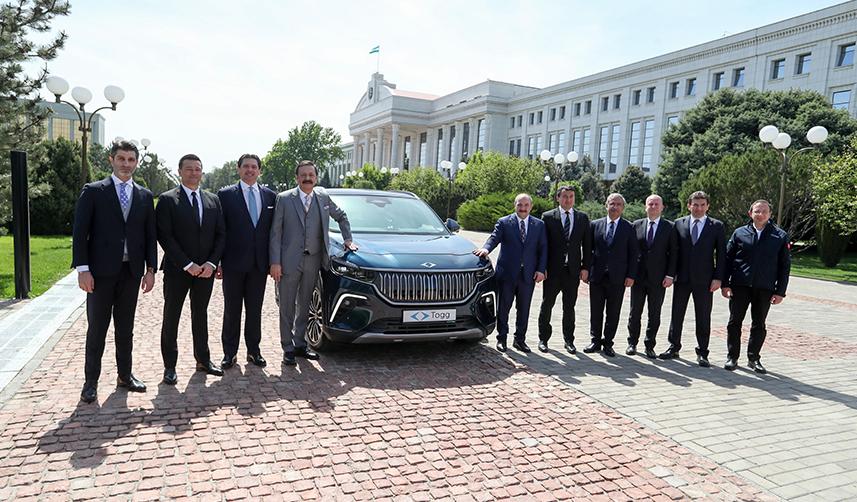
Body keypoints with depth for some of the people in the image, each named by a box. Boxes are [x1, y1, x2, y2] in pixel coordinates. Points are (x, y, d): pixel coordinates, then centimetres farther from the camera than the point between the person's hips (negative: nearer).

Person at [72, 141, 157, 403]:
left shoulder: (145, 196, 9)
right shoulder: (93, 191, -1)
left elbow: (150, 235, 9)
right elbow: (80, 232, -5)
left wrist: (150, 269, 3)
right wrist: (82, 269, -12)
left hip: (131, 271, 3)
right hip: (101, 271, -3)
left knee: (126, 328, 11)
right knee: (97, 328, 4)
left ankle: (125, 375, 22)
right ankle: (91, 380, 15)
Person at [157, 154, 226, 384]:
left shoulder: (213, 200, 9)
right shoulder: (167, 199, -4)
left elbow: (220, 235, 7)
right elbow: (164, 236, -10)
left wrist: (211, 263, -7)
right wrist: (187, 264, -16)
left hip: (205, 269, 4)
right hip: (177, 270, -4)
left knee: (201, 315, 14)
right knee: (171, 318, 5)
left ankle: (203, 359, 24)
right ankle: (170, 366, 14)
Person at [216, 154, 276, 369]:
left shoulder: (270, 196, 7)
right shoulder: (225, 194, -1)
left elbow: (274, 229, 8)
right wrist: (217, 261, -7)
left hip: (259, 263, 2)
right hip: (234, 263, -2)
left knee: (255, 310, 11)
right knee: (232, 310, 7)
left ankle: (254, 351, 22)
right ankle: (230, 352, 17)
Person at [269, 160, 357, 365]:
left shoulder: (323, 197, 5)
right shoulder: (284, 198, -4)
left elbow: (341, 217, 22)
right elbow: (275, 232, -5)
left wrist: (348, 239, 12)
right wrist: (275, 262, -11)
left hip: (313, 261, 3)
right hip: (289, 261, -3)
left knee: (304, 305, 14)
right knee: (287, 307, 5)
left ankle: (300, 344, 27)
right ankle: (288, 348, 16)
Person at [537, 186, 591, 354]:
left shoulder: (583, 218, 7)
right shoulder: (548, 217, 0)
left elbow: (587, 244, 7)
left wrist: (585, 267, -1)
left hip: (573, 270, 2)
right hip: (552, 270, -2)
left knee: (569, 307, 11)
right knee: (547, 305, 6)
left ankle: (569, 340, 22)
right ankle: (543, 339, 19)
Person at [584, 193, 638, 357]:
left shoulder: (628, 228, 3)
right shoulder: (595, 225, 7)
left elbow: (633, 254, 1)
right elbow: (589, 248, 8)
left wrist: (631, 275, -5)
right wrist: (587, 269, 1)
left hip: (618, 278, -1)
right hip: (597, 276, 1)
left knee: (613, 313, 6)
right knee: (596, 311, 7)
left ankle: (607, 343, 17)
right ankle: (595, 341, 20)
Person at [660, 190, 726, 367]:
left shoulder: (717, 226, 2)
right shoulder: (679, 224, 5)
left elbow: (721, 254, 0)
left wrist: (718, 278, -7)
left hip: (704, 280, -1)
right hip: (682, 278, 1)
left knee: (703, 318, 6)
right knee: (676, 314, 8)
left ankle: (702, 353, 16)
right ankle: (674, 348, 21)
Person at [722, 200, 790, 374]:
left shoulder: (780, 236, 4)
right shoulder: (739, 233, 4)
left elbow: (785, 265, 4)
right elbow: (727, 259, 5)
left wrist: (780, 291, -1)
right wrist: (725, 284, -2)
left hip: (765, 289, 0)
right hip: (740, 286, 0)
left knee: (759, 325, 9)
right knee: (734, 323, 4)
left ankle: (754, 359, 21)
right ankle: (732, 357, 14)